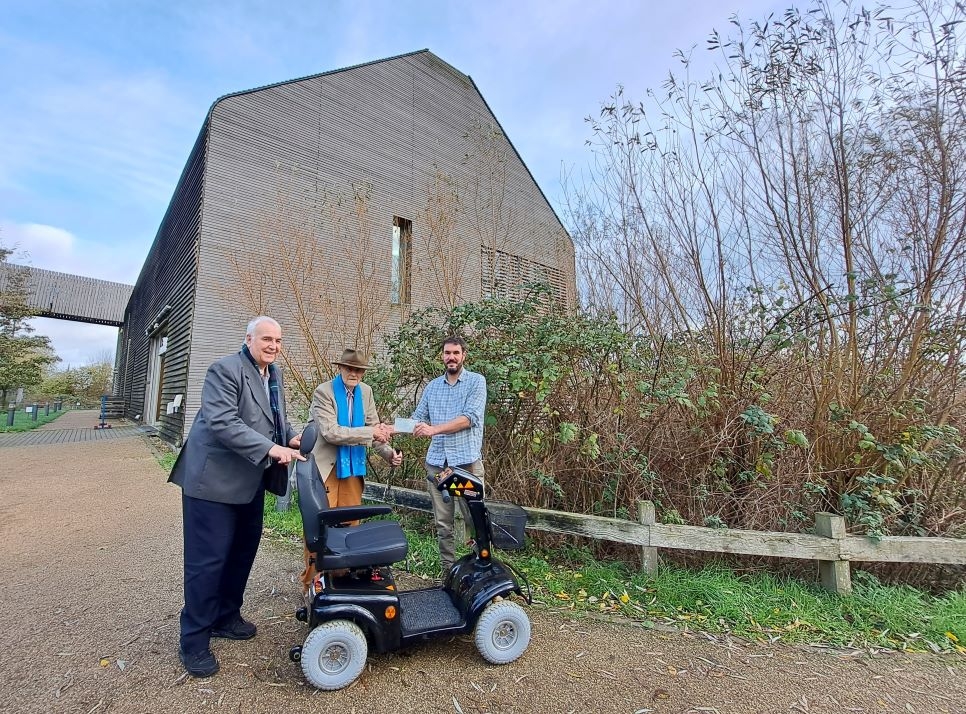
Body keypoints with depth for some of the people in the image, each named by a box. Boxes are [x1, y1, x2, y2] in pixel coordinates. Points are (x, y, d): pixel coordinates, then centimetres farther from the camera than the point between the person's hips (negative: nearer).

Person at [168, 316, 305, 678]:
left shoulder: (274, 374, 10)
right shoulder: (225, 370, -17)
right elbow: (223, 423, -27)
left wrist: (291, 436, -3)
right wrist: (271, 448, -33)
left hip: (250, 480, 9)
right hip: (214, 479, -8)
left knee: (243, 551, 18)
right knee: (207, 559, 0)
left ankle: (225, 617, 37)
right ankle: (194, 641, 17)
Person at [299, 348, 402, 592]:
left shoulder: (366, 392, 4)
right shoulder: (324, 391, -12)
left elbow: (374, 428, 4)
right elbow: (330, 432, -22)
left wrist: (389, 453, -13)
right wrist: (369, 432, -26)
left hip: (353, 467, 5)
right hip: (325, 468, -5)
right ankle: (311, 582, 20)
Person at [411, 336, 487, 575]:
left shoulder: (476, 381, 0)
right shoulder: (432, 387, 15)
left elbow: (469, 418, -13)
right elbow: (417, 419, 12)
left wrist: (434, 429, -21)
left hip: (467, 461, -4)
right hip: (436, 461, 4)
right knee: (443, 524, 10)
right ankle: (448, 572, 22)